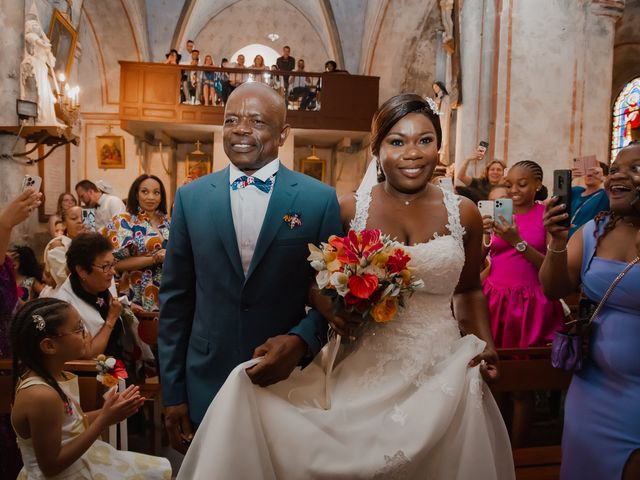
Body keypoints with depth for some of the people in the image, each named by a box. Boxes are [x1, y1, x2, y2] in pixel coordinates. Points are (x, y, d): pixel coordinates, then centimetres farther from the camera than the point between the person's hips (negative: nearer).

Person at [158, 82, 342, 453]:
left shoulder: (320, 199, -7)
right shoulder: (191, 197, 0)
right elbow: (175, 299, 2)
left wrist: (301, 341, -20)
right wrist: (173, 393, 3)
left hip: (290, 383, -1)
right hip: (207, 385, 2)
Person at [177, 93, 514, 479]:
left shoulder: (463, 213, 1)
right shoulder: (349, 209, -5)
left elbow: (468, 290, 13)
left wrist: (486, 345, -1)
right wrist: (325, 302, -15)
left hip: (440, 371, 2)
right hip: (363, 367, -1)